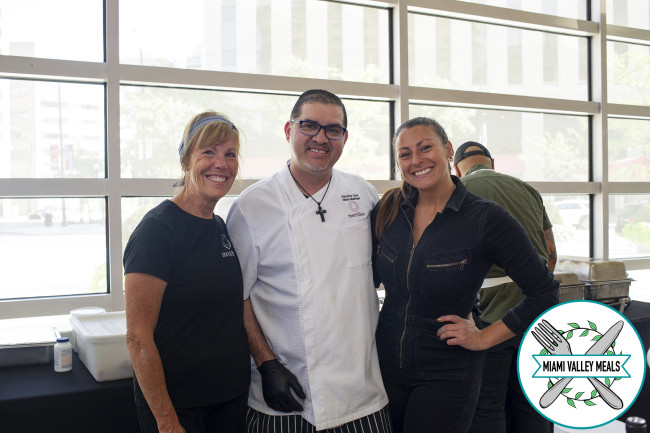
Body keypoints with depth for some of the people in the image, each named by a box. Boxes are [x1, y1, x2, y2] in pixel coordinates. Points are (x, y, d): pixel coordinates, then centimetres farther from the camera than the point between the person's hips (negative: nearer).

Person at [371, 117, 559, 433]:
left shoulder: (486, 218, -13)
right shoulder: (387, 211, -1)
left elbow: (544, 294, -8)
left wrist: (483, 337, -8)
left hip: (446, 374, -4)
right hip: (385, 364, 4)